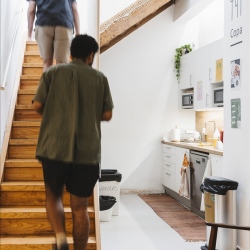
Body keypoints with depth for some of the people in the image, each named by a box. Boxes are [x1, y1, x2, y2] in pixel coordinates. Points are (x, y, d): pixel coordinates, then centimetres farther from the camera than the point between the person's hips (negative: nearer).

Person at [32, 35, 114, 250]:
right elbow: (107, 115, 4)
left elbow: (38, 105, -1)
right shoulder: (100, 78, 7)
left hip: (54, 147, 0)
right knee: (80, 207, 10)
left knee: (53, 196, 19)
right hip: (87, 152, 0)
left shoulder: (53, 73, 6)